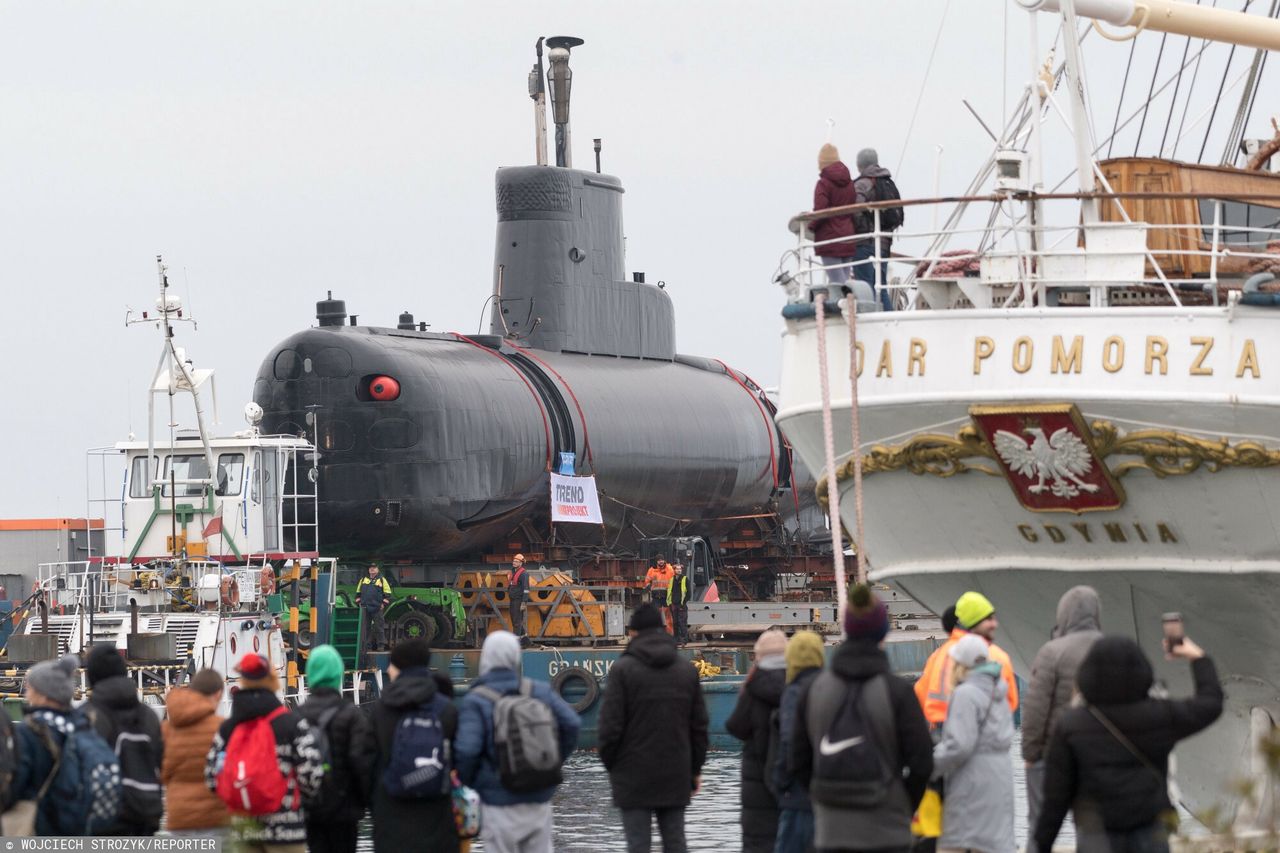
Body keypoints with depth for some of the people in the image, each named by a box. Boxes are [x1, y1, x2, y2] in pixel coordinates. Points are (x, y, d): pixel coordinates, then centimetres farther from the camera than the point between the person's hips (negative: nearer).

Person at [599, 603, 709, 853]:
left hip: (634, 776, -4)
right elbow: (699, 725, 10)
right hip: (675, 776, 4)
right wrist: (696, 768, 16)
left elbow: (610, 724, -10)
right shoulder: (687, 669, 7)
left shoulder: (623, 669, -7)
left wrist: (610, 764, 4)